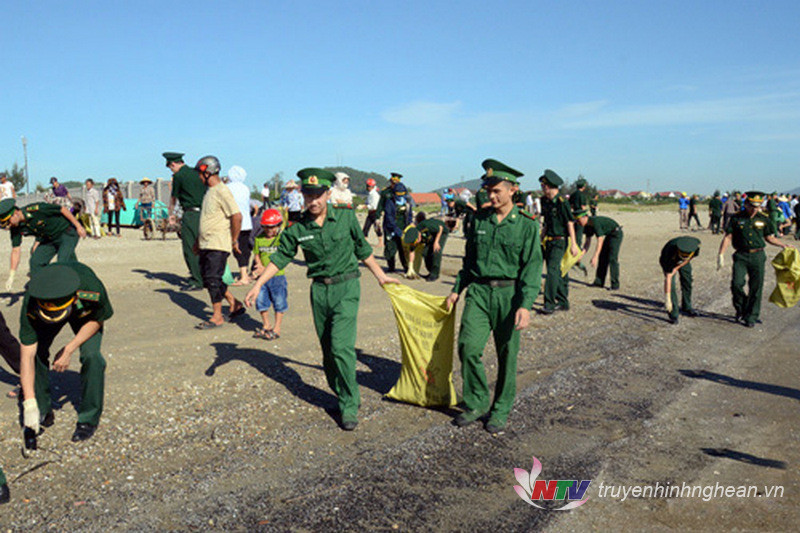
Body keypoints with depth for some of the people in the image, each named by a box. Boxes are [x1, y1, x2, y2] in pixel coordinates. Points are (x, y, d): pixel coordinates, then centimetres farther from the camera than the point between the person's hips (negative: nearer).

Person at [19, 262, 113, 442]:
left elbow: (98, 319, -18)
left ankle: (89, 419, -6)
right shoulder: (30, 306, -38)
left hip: (86, 313, -1)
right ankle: (42, 412, 8)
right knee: (36, 352, -16)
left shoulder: (92, 289, -43)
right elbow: (27, 356, -34)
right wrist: (29, 405, -35)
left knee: (91, 355, -22)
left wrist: (69, 349, -25)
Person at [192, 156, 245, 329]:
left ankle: (217, 317, 4)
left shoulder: (222, 191, -14)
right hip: (206, 245, 10)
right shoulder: (209, 191, 17)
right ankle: (234, 305, 23)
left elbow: (237, 216, -20)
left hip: (218, 245, -10)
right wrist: (198, 241, 26)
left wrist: (234, 240, -14)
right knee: (208, 279, 13)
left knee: (213, 280, -6)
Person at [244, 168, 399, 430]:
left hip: (346, 286, -3)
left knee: (341, 346, -13)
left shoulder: (345, 217, -3)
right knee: (328, 350, 9)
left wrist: (380, 275, 15)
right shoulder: (297, 228, -1)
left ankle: (350, 406, -1)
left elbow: (362, 248, 9)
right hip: (319, 290, 3)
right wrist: (258, 284, 0)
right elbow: (280, 257, 7)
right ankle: (342, 395, 27)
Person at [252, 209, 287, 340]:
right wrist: (259, 265, -11)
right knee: (261, 301, 10)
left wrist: (265, 269, -23)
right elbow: (257, 254, 10)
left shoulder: (281, 239, -11)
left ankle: (277, 328, 17)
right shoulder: (259, 239, 5)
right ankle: (266, 325, 28)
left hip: (277, 276, -5)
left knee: (279, 303, 5)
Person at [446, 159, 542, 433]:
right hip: (478, 290, 3)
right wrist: (457, 289, 15)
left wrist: (526, 304, -16)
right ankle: (476, 403, 13)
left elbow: (532, 268, -6)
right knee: (468, 346, -7)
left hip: (509, 293, -3)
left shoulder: (527, 225, -3)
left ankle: (501, 410, 23)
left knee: (507, 354, 5)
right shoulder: (479, 218, 9)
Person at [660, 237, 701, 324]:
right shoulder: (671, 252, -45)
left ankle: (686, 307, 30)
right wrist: (667, 300, -44)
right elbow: (667, 278, -43)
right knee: (671, 285, -17)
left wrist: (677, 268, -22)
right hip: (667, 261, -4)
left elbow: (687, 260, -10)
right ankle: (673, 315, -9)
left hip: (682, 263, 4)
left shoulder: (696, 246, -35)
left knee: (687, 282, 8)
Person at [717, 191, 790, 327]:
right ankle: (740, 309, 10)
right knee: (737, 283, -16)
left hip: (758, 256, 2)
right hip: (741, 256, -2)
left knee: (756, 287, 2)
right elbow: (727, 237, 0)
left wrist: (783, 245, 2)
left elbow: (769, 237, 17)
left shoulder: (764, 219, 6)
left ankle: (751, 317, 13)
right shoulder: (736, 218, 0)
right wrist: (721, 255, -7)